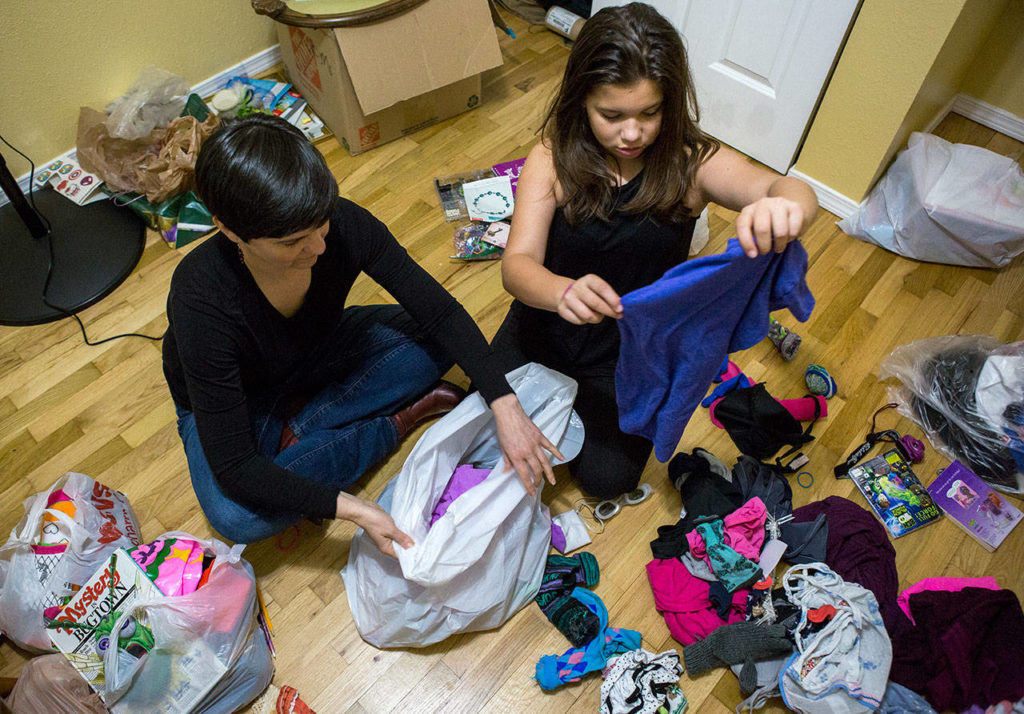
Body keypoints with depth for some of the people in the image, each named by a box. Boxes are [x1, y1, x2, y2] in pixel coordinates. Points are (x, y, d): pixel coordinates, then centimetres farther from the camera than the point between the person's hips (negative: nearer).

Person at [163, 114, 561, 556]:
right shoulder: (202, 300, -38)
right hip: (229, 399, -2)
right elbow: (234, 466, -34)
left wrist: (505, 406, -31)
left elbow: (441, 312, -21)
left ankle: (301, 427, -9)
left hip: (319, 354, 3)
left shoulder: (344, 225, -30)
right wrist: (351, 510, -42)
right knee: (235, 517, -32)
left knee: (439, 339, -17)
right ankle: (396, 422, -13)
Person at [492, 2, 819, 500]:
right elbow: (518, 264, -27)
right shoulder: (552, 160, -18)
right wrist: (562, 292, -53)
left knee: (606, 478, -3)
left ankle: (588, 401, 27)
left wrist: (785, 205, -60)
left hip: (630, 351, 0)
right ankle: (563, 394, 30)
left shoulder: (691, 163, -18)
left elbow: (795, 194, -32)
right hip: (545, 329, 1)